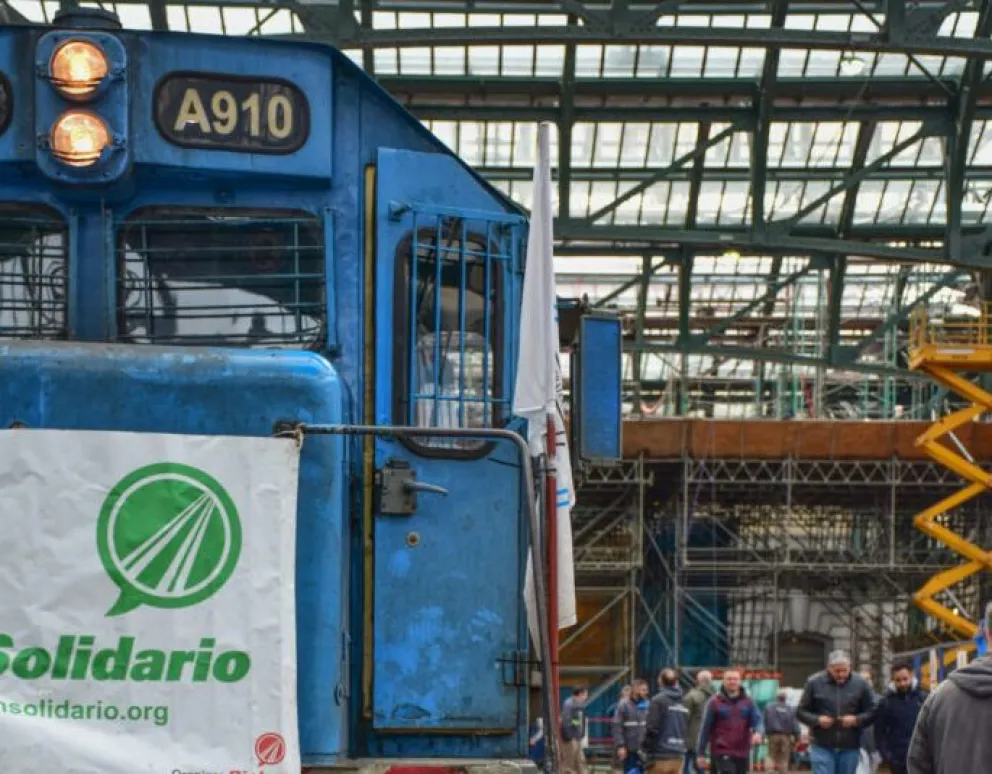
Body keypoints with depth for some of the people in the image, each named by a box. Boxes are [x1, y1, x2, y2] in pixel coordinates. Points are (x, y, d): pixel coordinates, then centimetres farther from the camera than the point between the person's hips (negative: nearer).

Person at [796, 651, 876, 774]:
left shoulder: (860, 684, 0)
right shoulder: (814, 682, -3)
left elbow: (871, 712, 4)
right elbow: (801, 711, 3)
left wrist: (857, 720, -16)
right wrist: (817, 720, -15)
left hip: (849, 748, 2)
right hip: (822, 747, -2)